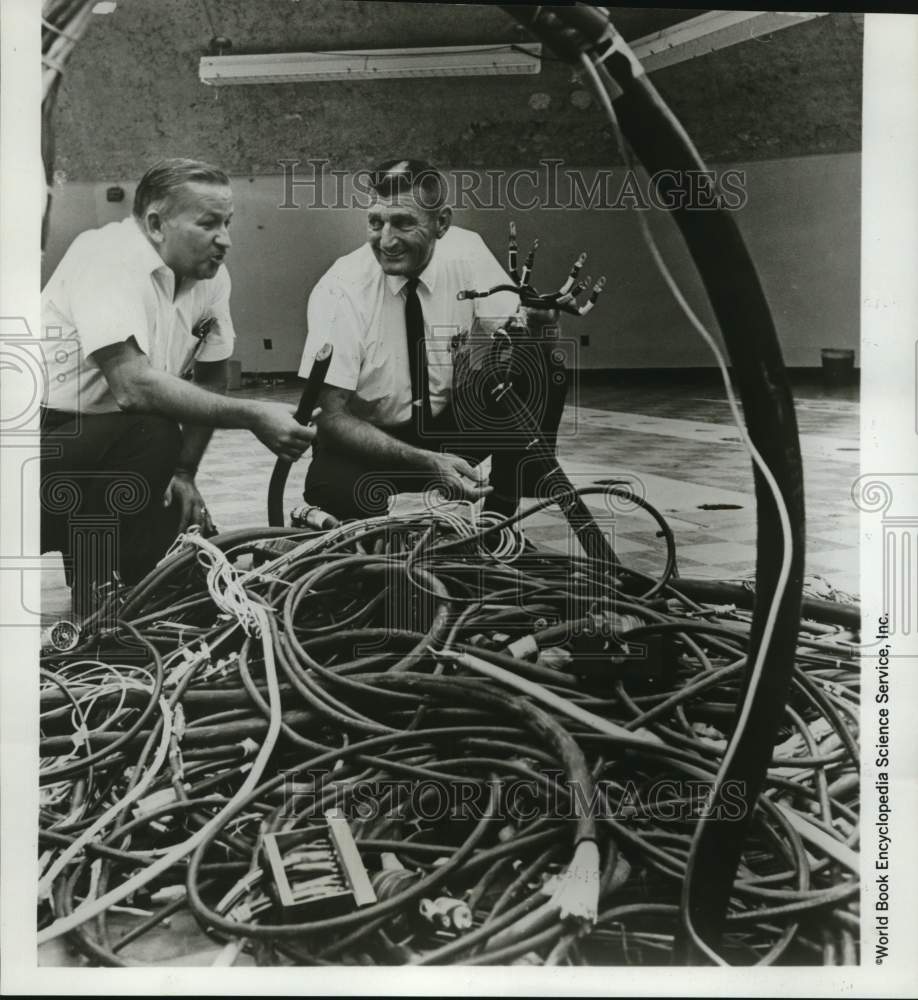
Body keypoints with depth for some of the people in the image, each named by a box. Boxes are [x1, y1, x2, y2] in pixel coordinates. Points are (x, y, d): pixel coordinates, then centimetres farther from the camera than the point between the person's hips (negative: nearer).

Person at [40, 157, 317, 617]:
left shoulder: (211, 277, 1)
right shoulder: (109, 258, -22)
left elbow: (210, 380, 12)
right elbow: (133, 387, -33)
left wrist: (184, 472, 0)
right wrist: (253, 416, -31)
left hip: (110, 449, 7)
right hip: (50, 436, -7)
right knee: (152, 437, -31)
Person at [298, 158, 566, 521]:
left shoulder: (466, 251, -12)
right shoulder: (340, 290, -22)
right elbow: (331, 417, -23)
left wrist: (534, 324, -33)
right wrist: (424, 461, -34)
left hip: (450, 423, 3)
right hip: (368, 441, -3)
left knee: (538, 381, -23)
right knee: (336, 490, -38)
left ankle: (499, 520, -5)